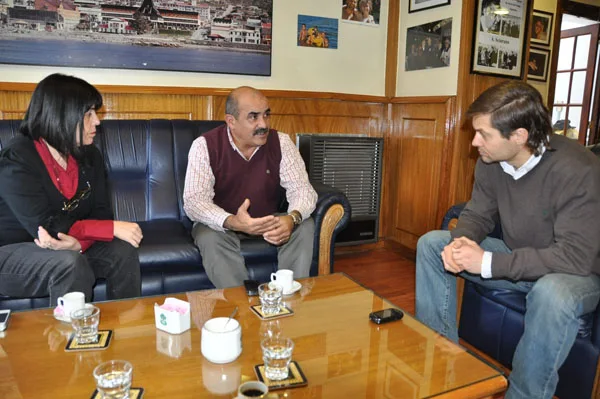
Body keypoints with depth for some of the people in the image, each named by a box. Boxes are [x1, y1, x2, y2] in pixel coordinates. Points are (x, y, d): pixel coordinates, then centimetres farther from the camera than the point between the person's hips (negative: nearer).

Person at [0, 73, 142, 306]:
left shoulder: (89, 155, 0)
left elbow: (101, 213, -5)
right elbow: (45, 226, -26)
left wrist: (78, 241, -28)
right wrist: (113, 228, -27)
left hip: (71, 245, 5)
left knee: (123, 251, -20)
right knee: (70, 263, -34)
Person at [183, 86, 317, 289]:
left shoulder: (281, 142, -9)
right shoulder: (205, 145, -16)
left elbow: (301, 188, -13)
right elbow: (194, 200, -23)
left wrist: (292, 218, -38)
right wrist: (232, 223, -43)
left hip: (269, 222, 3)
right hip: (221, 224, -2)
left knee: (305, 227, -21)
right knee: (209, 238, -33)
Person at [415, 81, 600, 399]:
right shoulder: (491, 161, -10)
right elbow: (477, 214, 1)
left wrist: (488, 262, -33)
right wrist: (461, 241, -23)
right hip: (516, 260, 6)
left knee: (552, 294, -41)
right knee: (431, 244, -3)